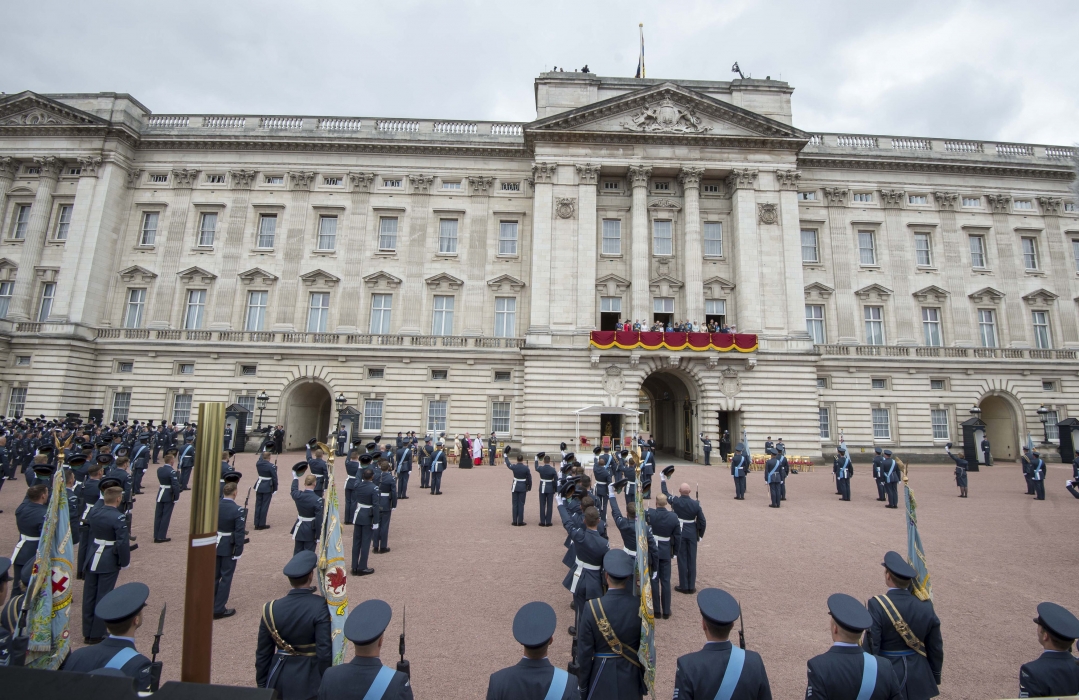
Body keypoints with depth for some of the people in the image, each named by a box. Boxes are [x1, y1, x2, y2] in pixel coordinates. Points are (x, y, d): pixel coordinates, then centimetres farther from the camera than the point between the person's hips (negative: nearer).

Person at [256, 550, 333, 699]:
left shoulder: (271, 609, -9)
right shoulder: (320, 606, -22)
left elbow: (263, 653, 1)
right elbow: (324, 652, -20)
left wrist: (261, 685, 15)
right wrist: (326, 684, -4)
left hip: (280, 678, 4)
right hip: (310, 680, -3)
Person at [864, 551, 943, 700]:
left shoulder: (877, 605, -21)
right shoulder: (925, 606, -8)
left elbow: (871, 647, -18)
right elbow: (935, 648, 3)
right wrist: (935, 677, 21)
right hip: (920, 679, 4)